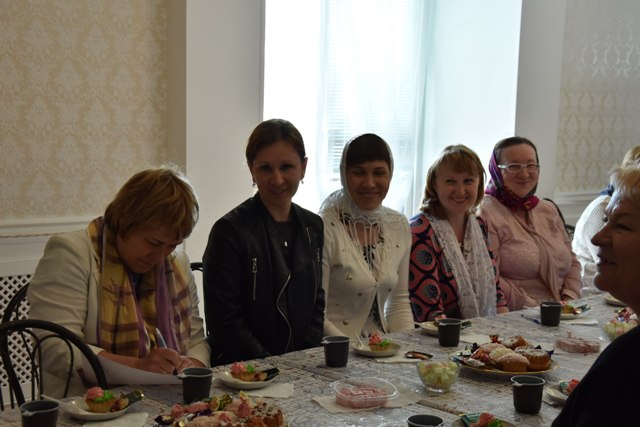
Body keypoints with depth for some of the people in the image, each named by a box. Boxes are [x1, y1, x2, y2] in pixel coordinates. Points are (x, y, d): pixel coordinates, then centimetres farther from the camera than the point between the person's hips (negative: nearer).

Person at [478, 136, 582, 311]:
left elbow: (572, 262, 22)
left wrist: (569, 299, 3)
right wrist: (535, 308, -15)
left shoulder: (548, 210, 20)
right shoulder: (485, 214, -5)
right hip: (514, 318, -6)